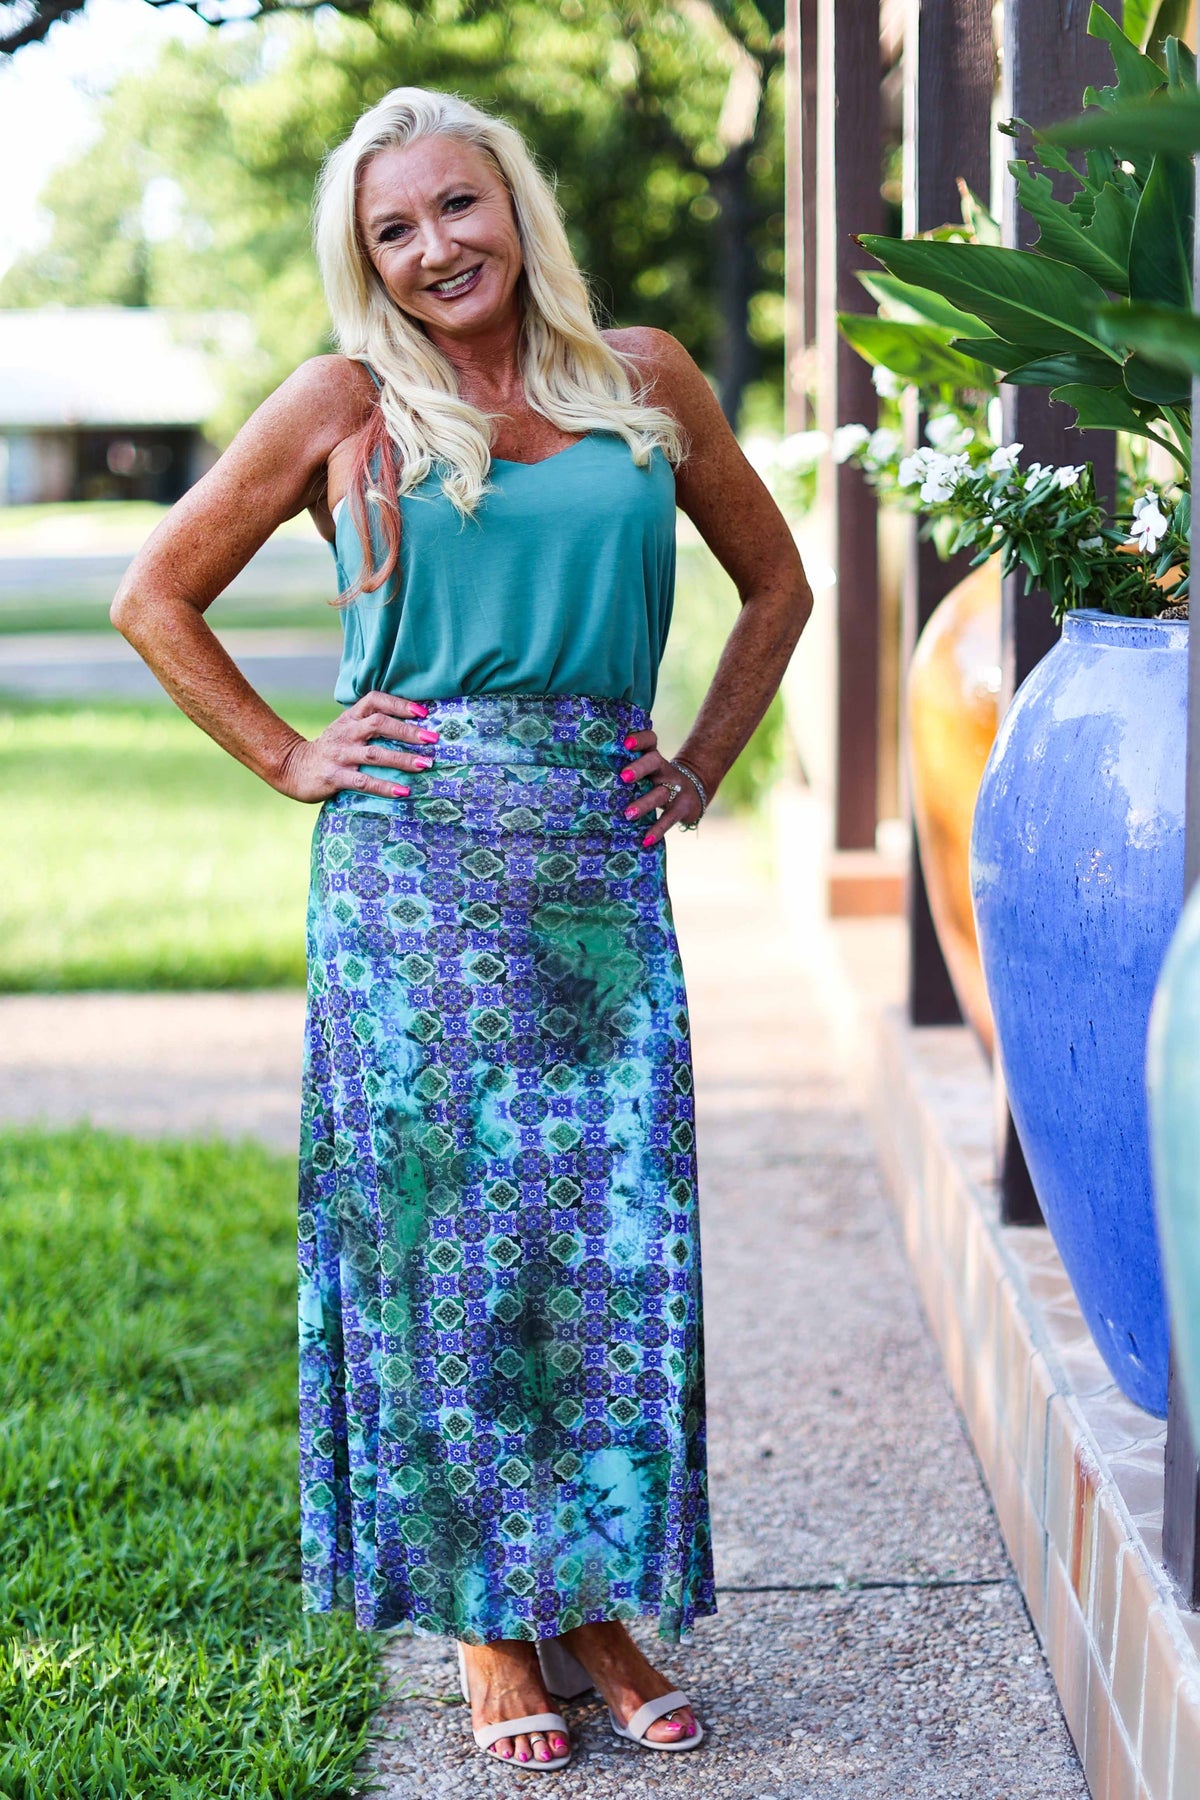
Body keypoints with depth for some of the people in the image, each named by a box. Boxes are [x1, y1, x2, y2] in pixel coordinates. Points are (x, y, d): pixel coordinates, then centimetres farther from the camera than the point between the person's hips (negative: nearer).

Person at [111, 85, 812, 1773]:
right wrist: (289, 759, 2)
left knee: (615, 1235, 1)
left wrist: (700, 766, 12)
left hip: (601, 864, 2)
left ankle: (596, 1603, 15)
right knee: (440, 1233, 0)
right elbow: (156, 595, 10)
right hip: (415, 867, -2)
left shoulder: (646, 378, 11)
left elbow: (778, 582, 22)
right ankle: (486, 1622, 12)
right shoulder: (346, 400, 4)